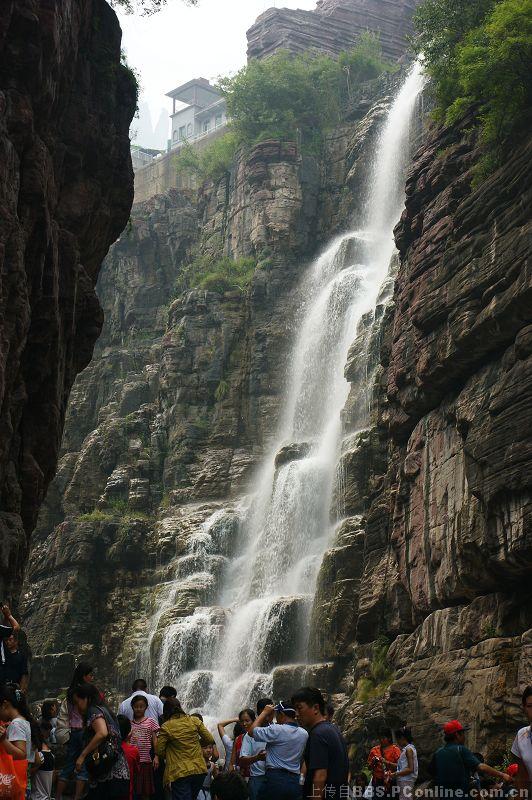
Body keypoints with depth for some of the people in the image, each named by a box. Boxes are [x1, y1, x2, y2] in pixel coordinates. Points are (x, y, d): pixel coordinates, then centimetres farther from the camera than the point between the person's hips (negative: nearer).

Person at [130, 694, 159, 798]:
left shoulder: (150, 722, 4)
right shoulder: (129, 723, 9)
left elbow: (155, 740, 3)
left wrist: (156, 757, -6)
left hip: (145, 760, -1)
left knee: (144, 792, 2)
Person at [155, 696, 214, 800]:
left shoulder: (166, 727, -6)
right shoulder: (194, 721, 2)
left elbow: (159, 751, -5)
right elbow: (209, 739, 5)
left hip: (180, 773, -4)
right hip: (199, 769, 4)